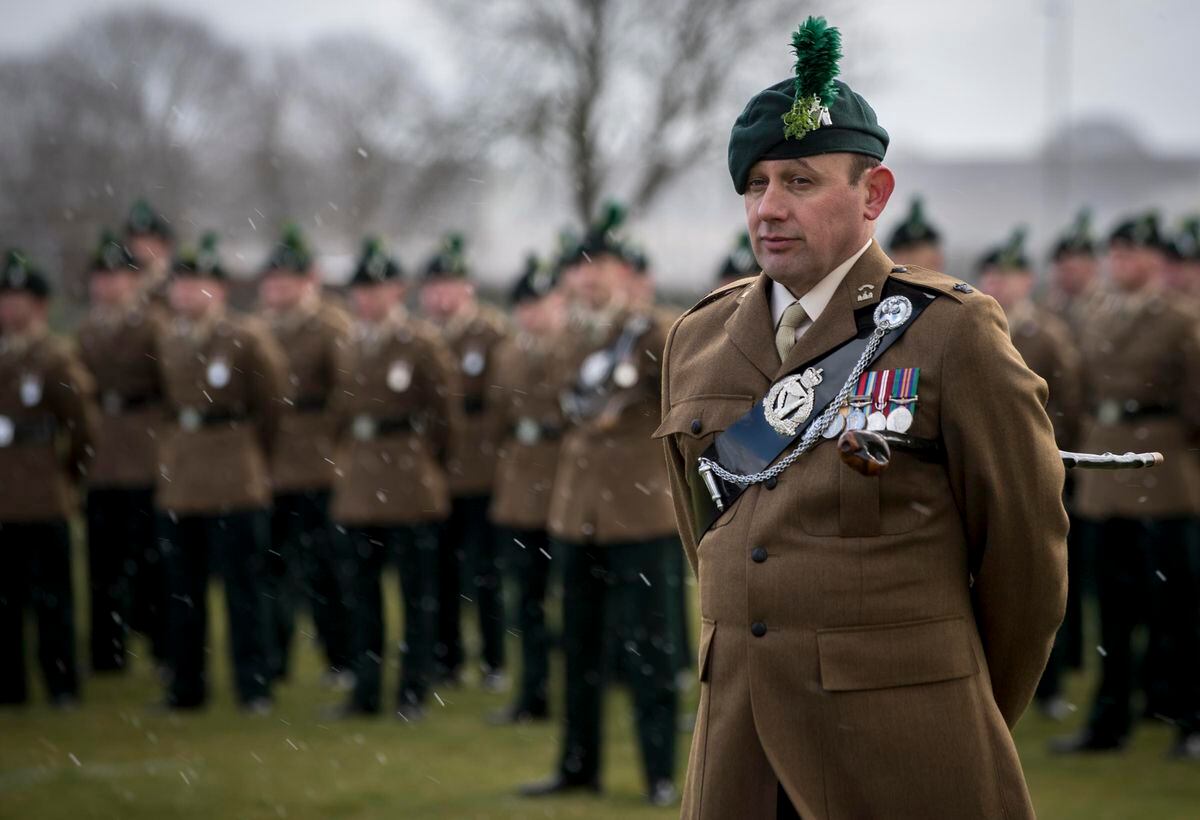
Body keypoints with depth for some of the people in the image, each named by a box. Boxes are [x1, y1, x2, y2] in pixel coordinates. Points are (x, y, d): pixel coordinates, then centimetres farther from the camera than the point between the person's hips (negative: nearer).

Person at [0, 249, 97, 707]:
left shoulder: (55, 359, -6)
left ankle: (63, 687, 7)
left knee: (50, 596, 0)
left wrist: (70, 472, 9)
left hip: (43, 500, -5)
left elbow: (83, 427, 0)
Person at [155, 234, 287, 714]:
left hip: (237, 486, -5)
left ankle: (254, 687, 3)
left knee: (244, 587, -3)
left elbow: (273, 404, 2)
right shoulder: (168, 343, 11)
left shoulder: (248, 338, -5)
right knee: (182, 591, 8)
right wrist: (179, 453, 16)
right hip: (179, 483, 5)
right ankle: (186, 686, 16)